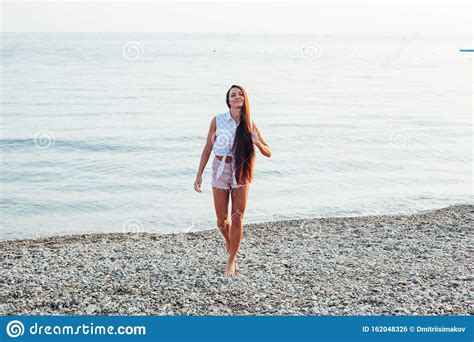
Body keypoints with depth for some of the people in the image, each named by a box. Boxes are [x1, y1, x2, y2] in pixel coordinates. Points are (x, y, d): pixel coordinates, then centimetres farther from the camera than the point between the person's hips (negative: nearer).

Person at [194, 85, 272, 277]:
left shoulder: (250, 125, -1)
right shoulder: (218, 121, -4)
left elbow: (268, 153, -1)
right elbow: (207, 149, 2)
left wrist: (257, 143, -22)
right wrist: (199, 174, -1)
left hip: (241, 173, 0)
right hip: (220, 171, 0)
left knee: (237, 219, -1)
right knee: (222, 220, 6)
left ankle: (232, 261, 12)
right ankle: (229, 242, 40)